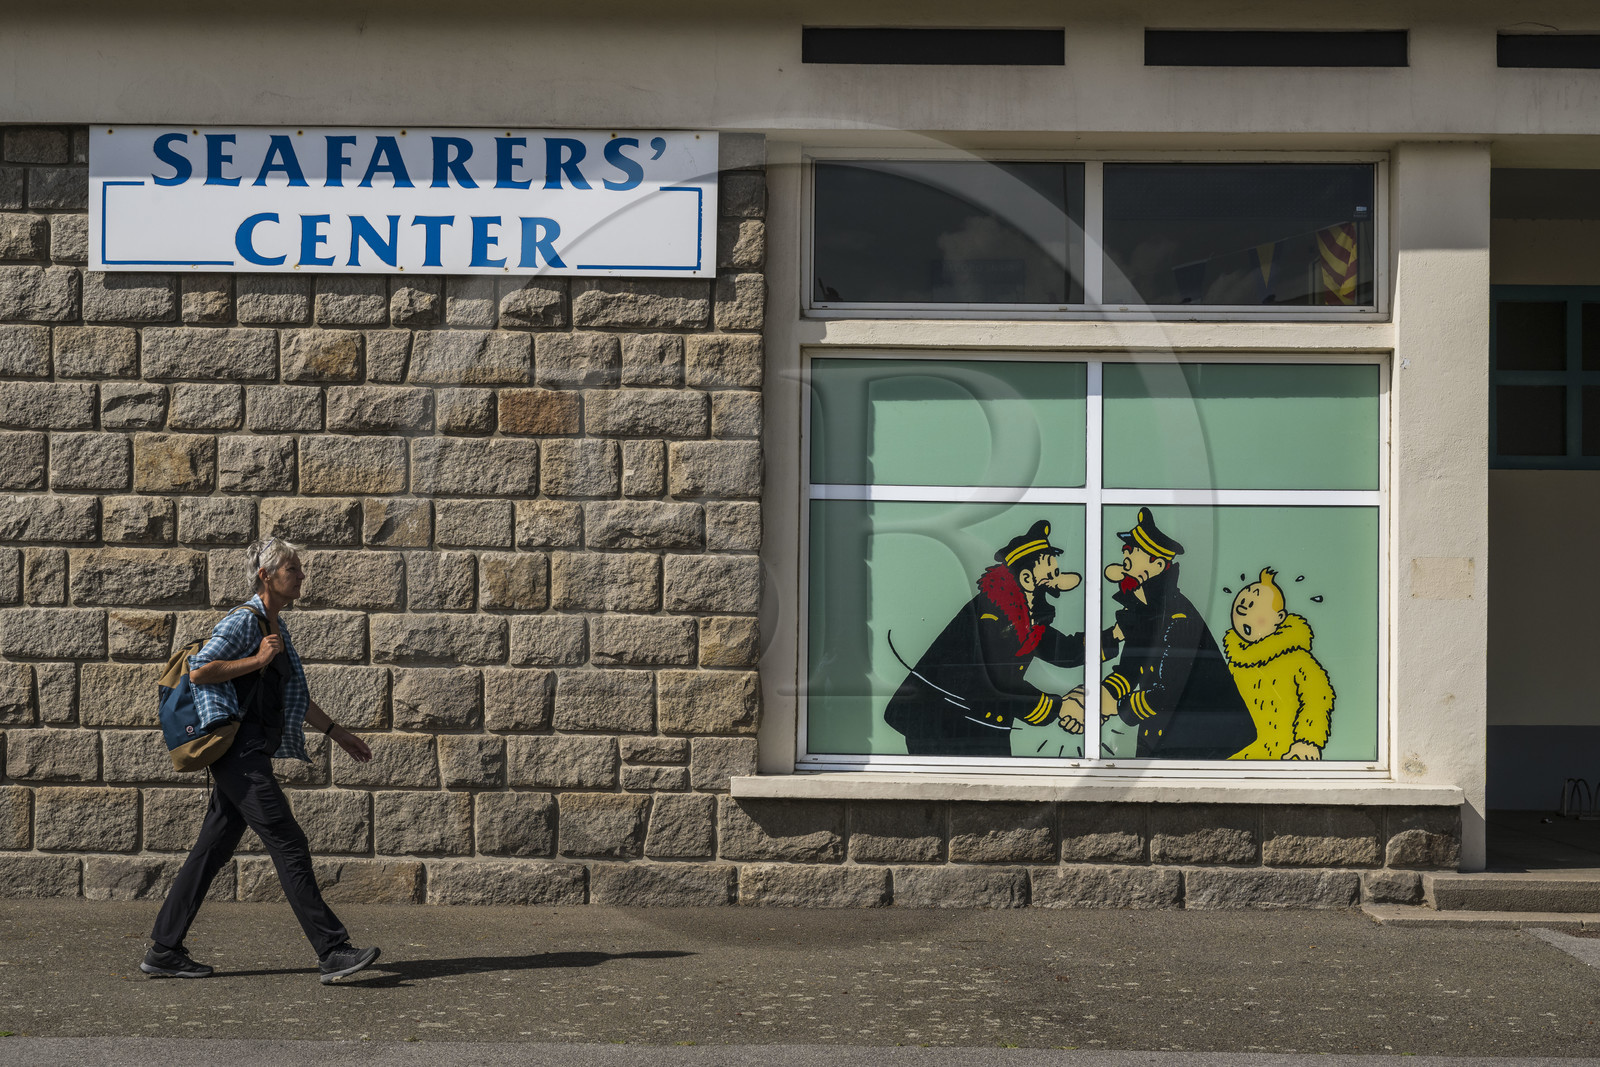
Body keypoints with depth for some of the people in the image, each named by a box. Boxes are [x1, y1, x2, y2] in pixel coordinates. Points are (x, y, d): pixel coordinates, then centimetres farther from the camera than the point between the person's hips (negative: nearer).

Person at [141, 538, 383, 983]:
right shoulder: (244, 621, -10)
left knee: (213, 849, 10)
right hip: (239, 751, -10)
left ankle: (163, 950, 16)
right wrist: (257, 660, -16)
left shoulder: (277, 628, 19)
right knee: (289, 845, -11)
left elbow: (294, 695, 28)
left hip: (255, 754, 10)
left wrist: (336, 732, 30)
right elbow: (198, 671, -18)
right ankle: (333, 951, -11)